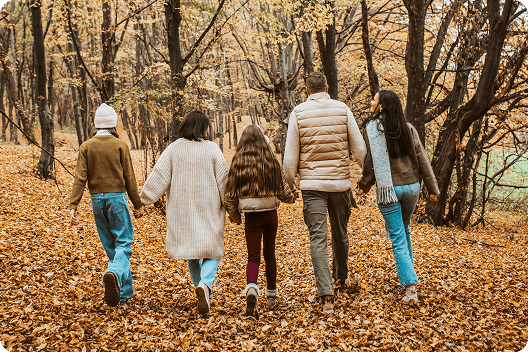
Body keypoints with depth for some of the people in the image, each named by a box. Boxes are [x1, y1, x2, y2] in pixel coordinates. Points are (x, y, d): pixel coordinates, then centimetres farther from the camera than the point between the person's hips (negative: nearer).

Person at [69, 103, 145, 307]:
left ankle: (125, 291, 19)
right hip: (117, 197, -3)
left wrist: (73, 206, -8)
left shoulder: (86, 147, 2)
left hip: (97, 199, 3)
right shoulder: (120, 145, -5)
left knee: (110, 246, 13)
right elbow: (129, 178, -4)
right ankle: (114, 274, -30)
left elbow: (80, 178, -6)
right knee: (123, 243, 0)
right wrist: (138, 205, 3)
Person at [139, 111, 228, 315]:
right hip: (209, 211, -2)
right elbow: (223, 179, -2)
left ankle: (203, 292, 24)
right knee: (210, 251, 5)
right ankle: (205, 285, -22)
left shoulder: (173, 149, -2)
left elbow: (159, 175, -7)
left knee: (191, 251, 17)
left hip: (182, 211, 2)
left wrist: (144, 199, -1)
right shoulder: (212, 149, -5)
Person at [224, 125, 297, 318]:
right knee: (269, 254, 15)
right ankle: (271, 294, 25)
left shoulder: (238, 164, -4)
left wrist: (234, 215, 15)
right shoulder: (272, 162, -3)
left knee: (253, 256, 2)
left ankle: (251, 289, -23)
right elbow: (283, 191, 2)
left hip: (252, 216, -1)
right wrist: (292, 197, 24)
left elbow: (230, 194, 0)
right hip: (271, 214, 1)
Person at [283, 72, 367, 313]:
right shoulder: (342, 110, 1)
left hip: (312, 185, -2)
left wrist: (289, 185, 9)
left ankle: (327, 295, -11)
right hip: (340, 183, 2)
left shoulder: (298, 113, -2)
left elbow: (290, 155, -3)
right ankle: (342, 277, 40)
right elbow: (359, 149, 2)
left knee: (318, 239, -3)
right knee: (340, 233, 20)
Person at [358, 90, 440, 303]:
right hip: (411, 186, 5)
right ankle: (408, 267, 38)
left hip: (387, 189, -4)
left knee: (398, 239, -1)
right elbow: (422, 159, 3)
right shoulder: (408, 129, 3)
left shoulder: (372, 130, -9)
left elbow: (372, 162, -8)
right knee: (404, 229, 27)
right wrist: (432, 188, 8)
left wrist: (365, 184, 9)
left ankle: (410, 286, -8)